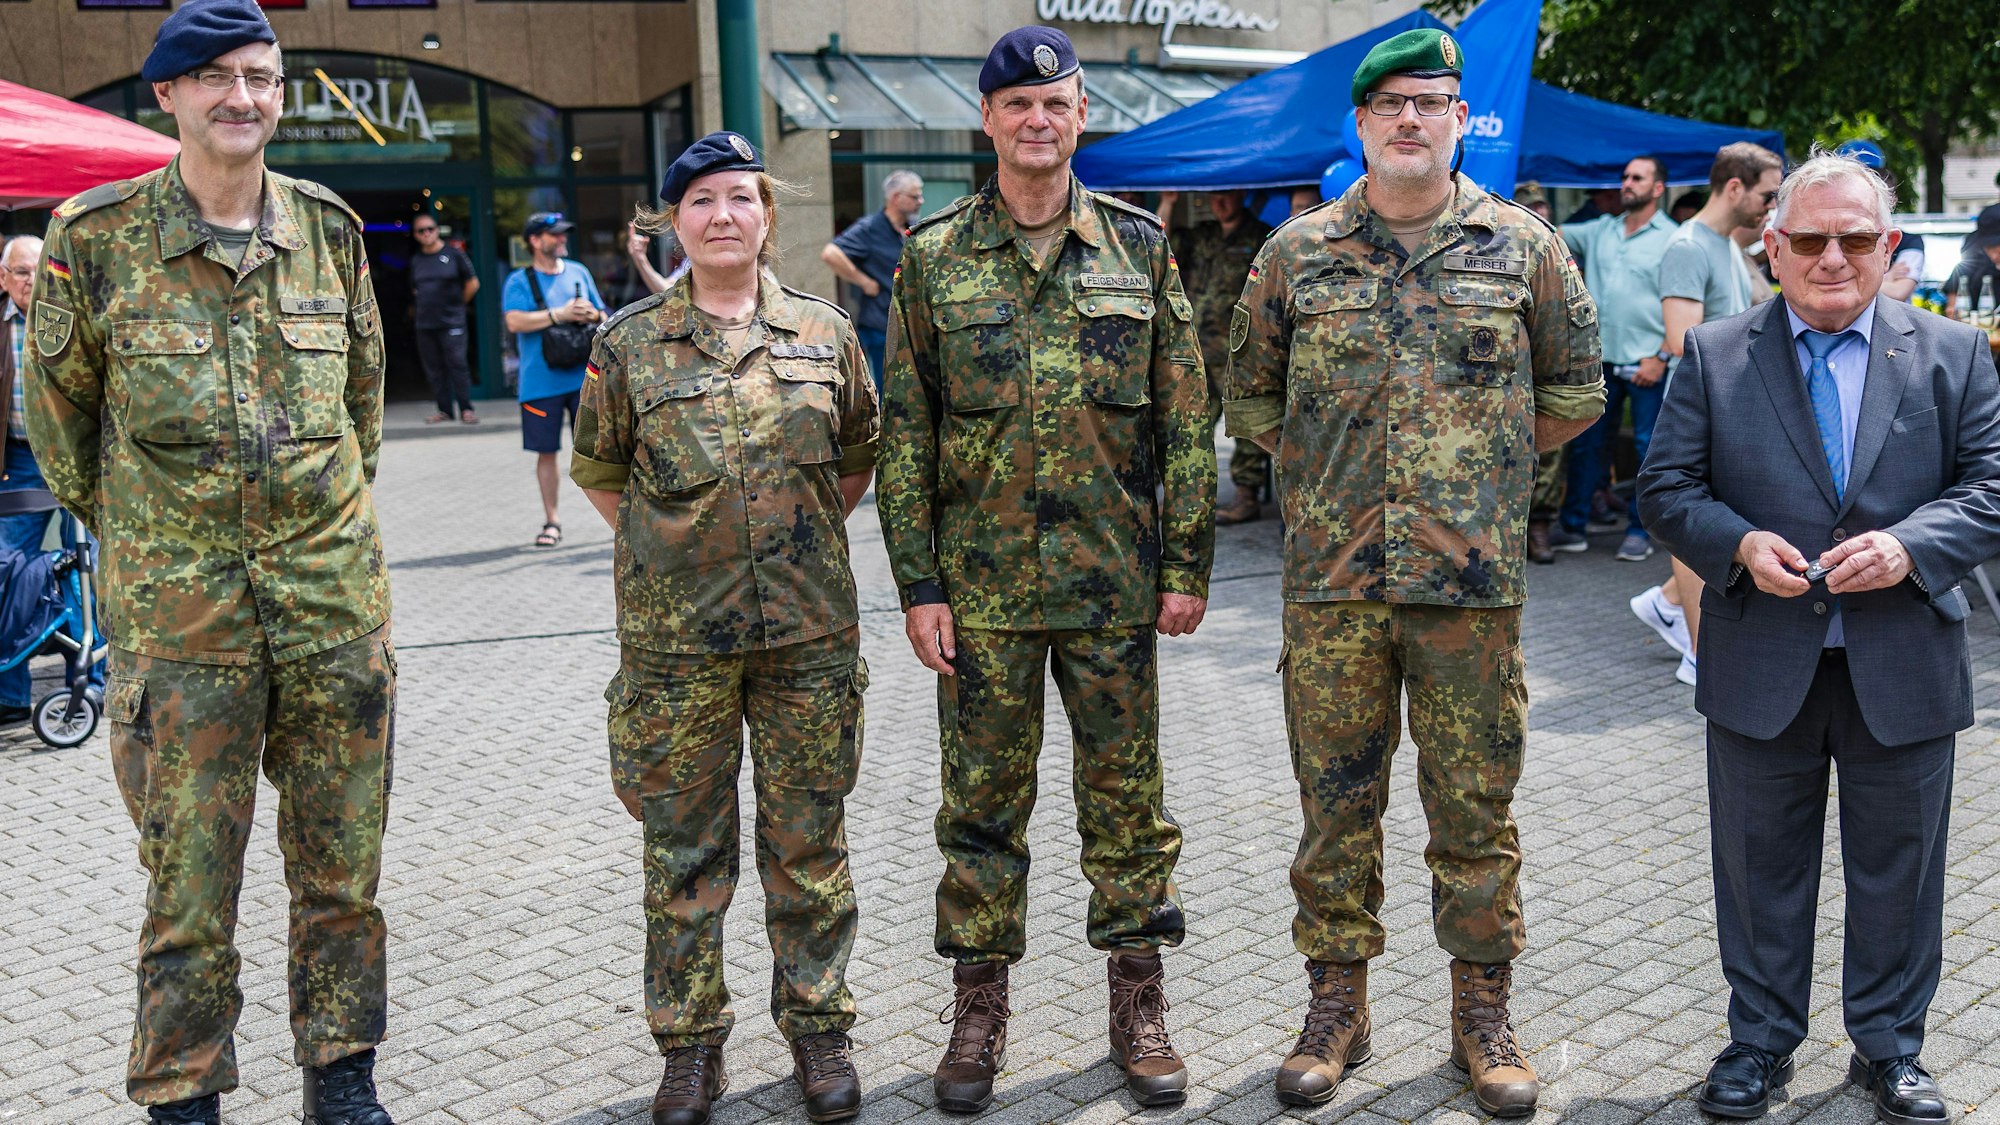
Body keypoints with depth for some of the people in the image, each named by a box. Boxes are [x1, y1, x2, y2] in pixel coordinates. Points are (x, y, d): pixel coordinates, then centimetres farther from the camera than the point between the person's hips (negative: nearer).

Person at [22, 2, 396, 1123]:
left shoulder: (329, 228, 5)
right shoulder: (96, 236, -3)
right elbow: (58, 408, 7)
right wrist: (125, 527, 11)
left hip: (338, 606, 3)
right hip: (177, 613, -3)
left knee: (342, 872, 11)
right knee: (189, 892, 4)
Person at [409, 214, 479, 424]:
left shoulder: (453, 254, -1)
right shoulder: (416, 260, 12)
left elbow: (472, 283, 4)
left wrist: (458, 304, 6)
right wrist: (425, 304, 13)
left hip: (451, 322, -5)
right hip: (425, 324, 5)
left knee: (457, 365, -8)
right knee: (434, 368, 4)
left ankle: (466, 409, -3)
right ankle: (445, 409, 11)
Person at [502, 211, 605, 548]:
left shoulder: (578, 272, 12)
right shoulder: (519, 281, 1)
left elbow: (603, 316, 18)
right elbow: (515, 321, -15)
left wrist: (592, 315, -6)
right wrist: (560, 314, -18)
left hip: (584, 377, 2)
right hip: (541, 381, -2)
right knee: (546, 451, 2)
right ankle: (552, 520, 12)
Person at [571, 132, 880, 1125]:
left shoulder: (827, 333, 4)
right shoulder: (629, 344, 0)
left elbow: (860, 457, 16)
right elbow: (599, 471, 12)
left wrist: (804, 540, 8)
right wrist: (663, 551, 4)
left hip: (808, 631, 1)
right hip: (674, 637, -1)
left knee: (809, 839, 9)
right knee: (683, 847, 8)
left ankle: (817, 1025, 24)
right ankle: (690, 1043, 21)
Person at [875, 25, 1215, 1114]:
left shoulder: (1139, 247, 4)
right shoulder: (932, 257, 2)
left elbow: (1185, 420, 4)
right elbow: (905, 432, 2)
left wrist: (1187, 565, 0)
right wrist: (919, 585, -4)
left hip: (1114, 581, 0)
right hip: (982, 584, 0)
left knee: (1125, 797, 9)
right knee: (982, 801, 8)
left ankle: (1138, 1002, 23)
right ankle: (979, 1007, 23)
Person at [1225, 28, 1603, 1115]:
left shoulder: (1522, 246, 4)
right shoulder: (1295, 252, 5)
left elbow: (1575, 389, 14)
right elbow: (1251, 394, 17)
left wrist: (1479, 474, 10)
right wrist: (1330, 475, 11)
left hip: (1473, 578, 0)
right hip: (1331, 578, 1)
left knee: (1475, 802, 7)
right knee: (1335, 800, 8)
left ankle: (1482, 1008, 21)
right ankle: (1337, 1001, 22)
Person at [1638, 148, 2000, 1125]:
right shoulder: (1713, 356, 1)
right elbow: (1666, 488, 0)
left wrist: (1910, 545, -19)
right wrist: (1739, 545, -18)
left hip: (1903, 668, 1)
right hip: (1762, 669, 0)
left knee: (1898, 869, 12)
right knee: (1761, 865, 11)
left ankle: (1889, 1046, 31)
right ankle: (1760, 1040, 29)